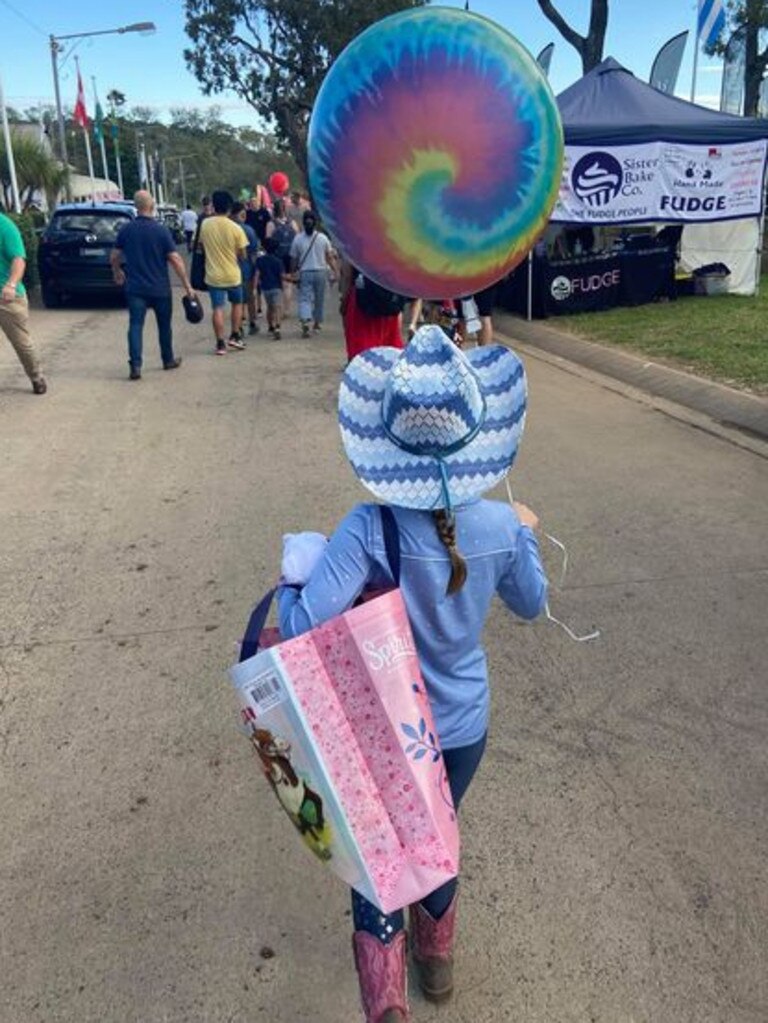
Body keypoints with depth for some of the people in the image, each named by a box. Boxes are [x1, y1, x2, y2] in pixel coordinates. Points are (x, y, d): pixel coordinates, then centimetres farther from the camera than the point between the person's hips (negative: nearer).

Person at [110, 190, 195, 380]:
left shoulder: (125, 230, 0)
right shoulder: (161, 230, -10)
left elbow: (114, 257, 9)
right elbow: (175, 260, -14)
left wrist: (117, 272, 30)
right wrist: (187, 286, -8)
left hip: (135, 287, 1)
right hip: (160, 288, -1)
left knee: (135, 325, -1)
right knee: (164, 325, 16)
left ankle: (135, 365, -13)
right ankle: (168, 360, 29)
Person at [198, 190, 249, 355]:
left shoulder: (205, 224, -6)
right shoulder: (235, 228, -12)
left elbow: (201, 246, 7)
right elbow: (242, 254, -7)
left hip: (213, 274, 1)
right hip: (232, 274, -1)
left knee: (217, 309, 4)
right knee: (237, 303, 20)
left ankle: (220, 344, 3)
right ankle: (234, 336, 15)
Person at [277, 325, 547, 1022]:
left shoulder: (369, 530, -28)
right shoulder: (503, 527, -17)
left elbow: (304, 629, -32)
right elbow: (531, 605, 2)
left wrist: (292, 575, -11)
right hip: (465, 725, 4)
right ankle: (437, 958, 55)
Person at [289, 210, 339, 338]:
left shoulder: (298, 239, -4)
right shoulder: (323, 238, -2)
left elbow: (294, 259, 0)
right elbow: (330, 257, 2)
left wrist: (293, 273, 12)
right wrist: (335, 271, 9)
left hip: (305, 272, -1)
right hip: (320, 271, 1)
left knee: (304, 299, -2)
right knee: (319, 299, 15)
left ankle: (305, 321, -26)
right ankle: (317, 324, 25)